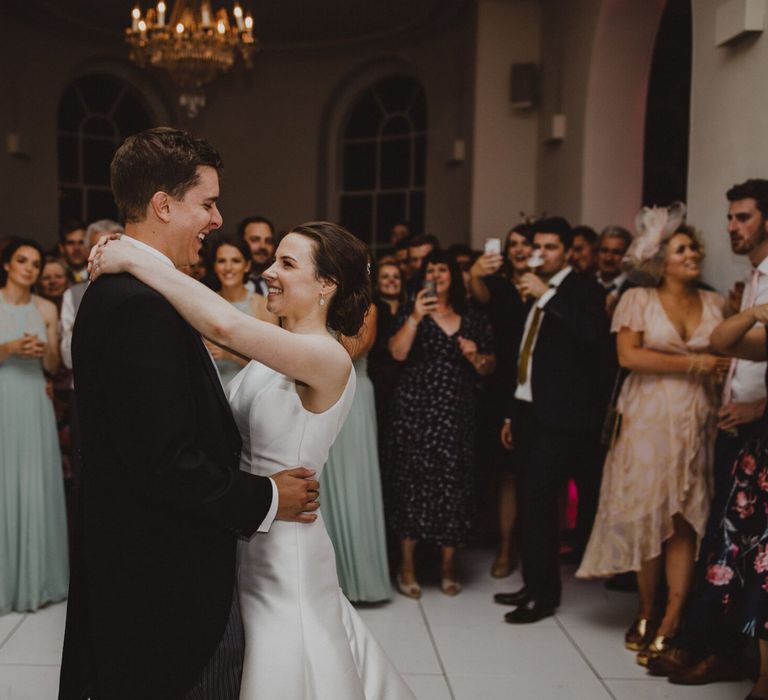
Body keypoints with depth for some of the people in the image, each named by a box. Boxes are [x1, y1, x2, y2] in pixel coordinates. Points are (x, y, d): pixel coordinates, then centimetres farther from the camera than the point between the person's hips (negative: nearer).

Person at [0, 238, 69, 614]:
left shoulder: (46, 309, 8)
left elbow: (53, 366, 11)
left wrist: (45, 351, -9)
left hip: (34, 404, 3)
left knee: (36, 490, 4)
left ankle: (36, 580, 12)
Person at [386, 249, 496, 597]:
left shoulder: (473, 317, 10)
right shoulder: (410, 312, 3)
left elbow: (489, 368, 14)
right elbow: (397, 353, -14)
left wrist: (476, 356, -7)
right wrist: (416, 317, -25)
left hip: (457, 413, 2)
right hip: (415, 410, -2)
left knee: (453, 484, 4)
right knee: (413, 482, -2)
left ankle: (447, 567, 16)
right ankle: (407, 567, 9)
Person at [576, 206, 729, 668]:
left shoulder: (715, 303, 11)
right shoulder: (639, 299, 1)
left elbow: (728, 358, 9)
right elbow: (628, 355, -10)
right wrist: (691, 363, -11)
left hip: (698, 423, 2)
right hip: (649, 421, -2)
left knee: (686, 520, -3)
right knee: (648, 515, -1)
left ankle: (670, 625, 0)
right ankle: (647, 612, 14)